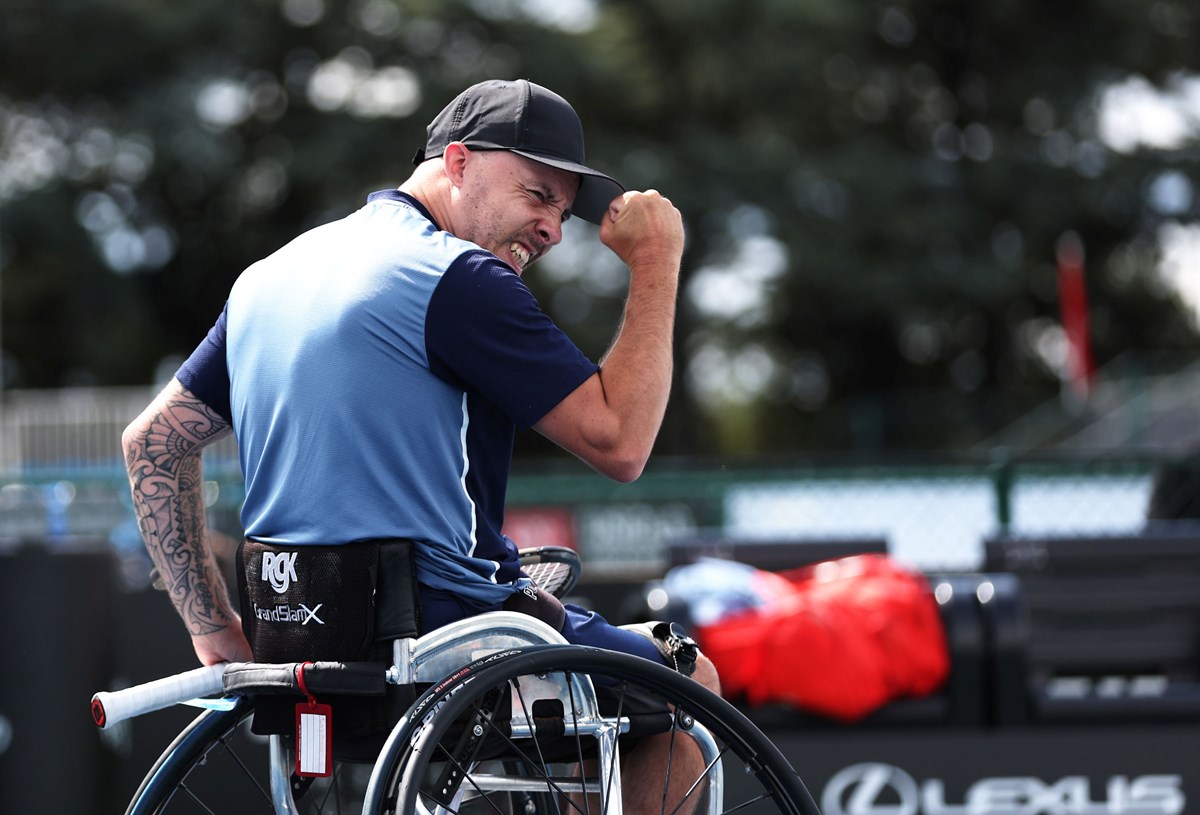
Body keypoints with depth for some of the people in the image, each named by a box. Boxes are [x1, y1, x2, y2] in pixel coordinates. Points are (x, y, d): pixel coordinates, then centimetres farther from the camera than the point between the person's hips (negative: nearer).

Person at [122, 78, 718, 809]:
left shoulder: (273, 274, 13)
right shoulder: (456, 277, -14)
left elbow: (153, 443, 14)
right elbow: (618, 443, -15)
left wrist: (215, 627, 15)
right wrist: (656, 267, -6)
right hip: (445, 639, -9)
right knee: (688, 680, 15)